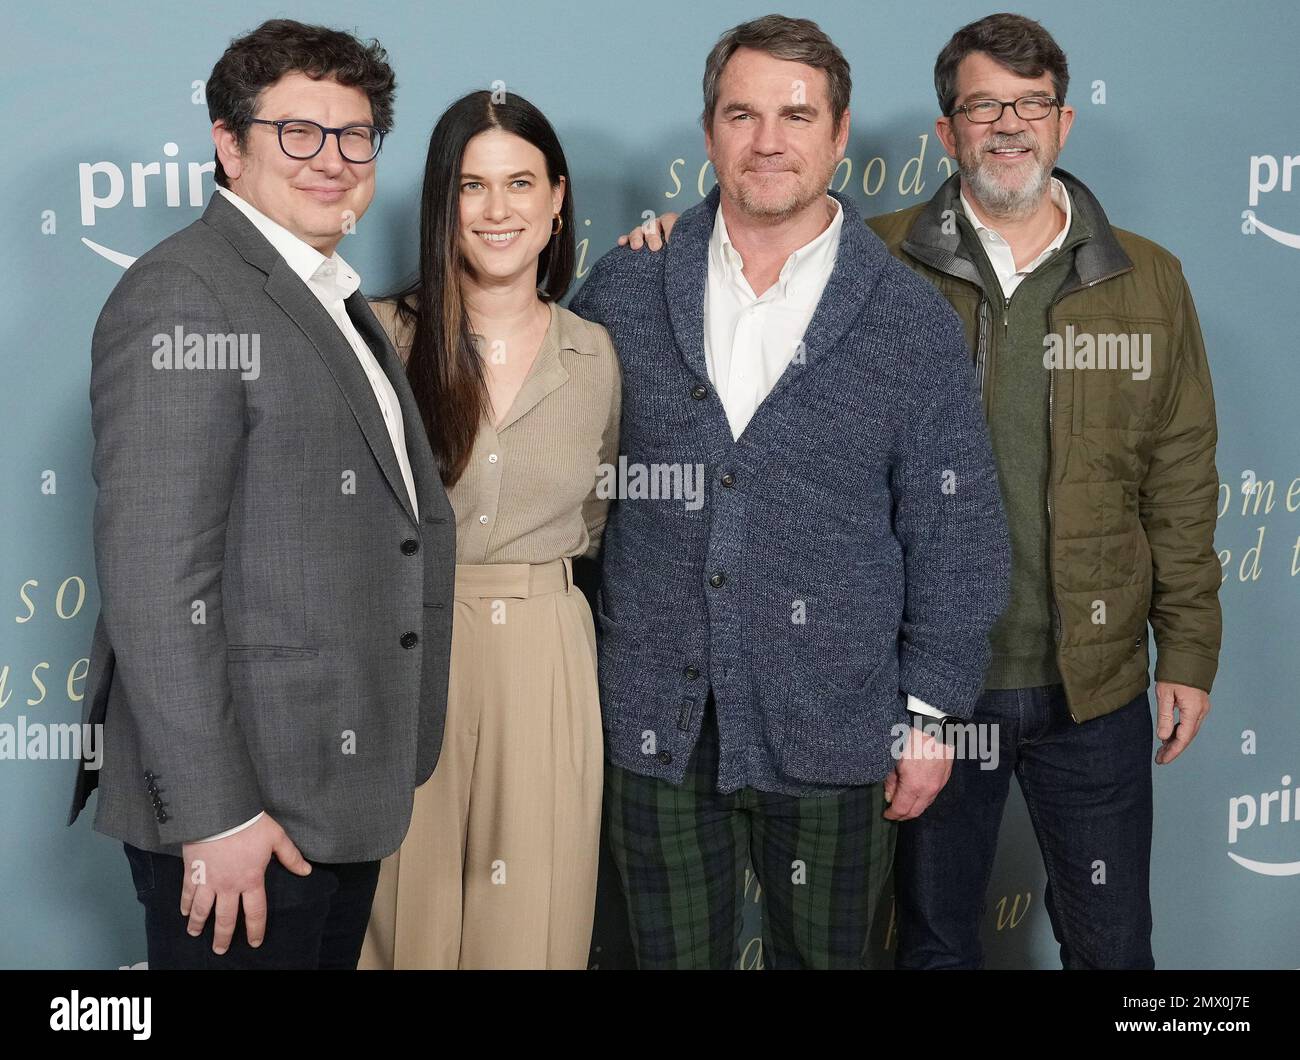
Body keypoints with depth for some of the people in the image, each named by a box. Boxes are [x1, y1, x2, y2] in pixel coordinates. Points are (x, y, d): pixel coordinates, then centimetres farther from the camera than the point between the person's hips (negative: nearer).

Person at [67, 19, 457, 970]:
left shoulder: (335, 301, 15)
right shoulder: (184, 296, -14)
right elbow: (154, 580, -21)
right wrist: (212, 813, -22)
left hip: (344, 793, 9)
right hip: (242, 804, -9)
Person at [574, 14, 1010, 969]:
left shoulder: (913, 321, -4)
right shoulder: (625, 292, 1)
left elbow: (955, 537, -2)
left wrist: (930, 713, -3)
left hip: (832, 736, -1)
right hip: (655, 724, 2)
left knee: (822, 956, 14)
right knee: (673, 954, 15)